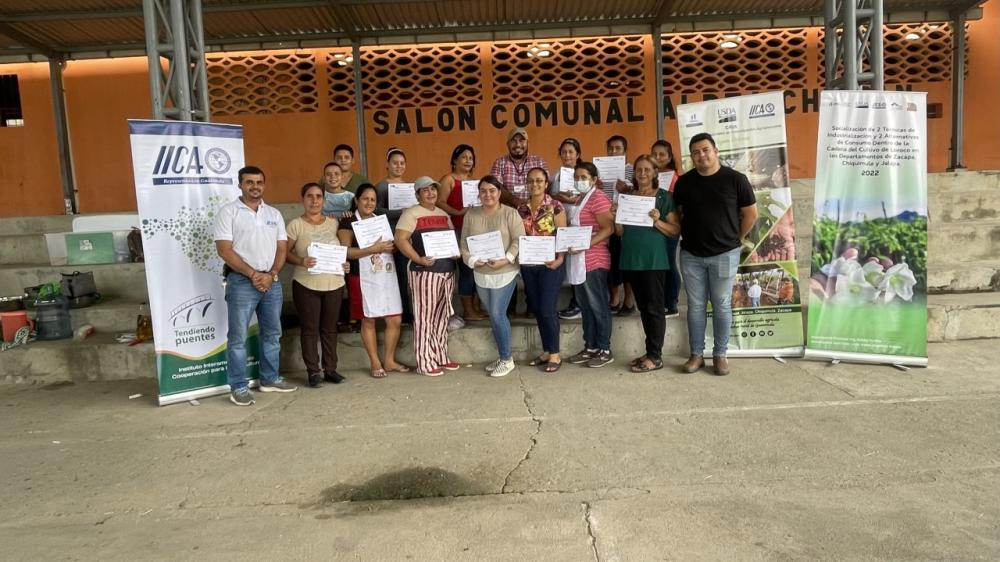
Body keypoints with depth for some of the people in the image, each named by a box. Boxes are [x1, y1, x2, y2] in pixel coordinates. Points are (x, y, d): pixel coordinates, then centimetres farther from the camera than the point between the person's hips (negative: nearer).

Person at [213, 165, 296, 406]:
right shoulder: (228, 212, -3)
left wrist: (271, 274, -8)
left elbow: (282, 248, 8)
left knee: (272, 333, 12)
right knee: (238, 336, -1)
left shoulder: (274, 214, 12)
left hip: (272, 281, 5)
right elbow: (224, 250, -10)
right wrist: (253, 274, -14)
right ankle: (238, 387, 6)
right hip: (241, 281, -5)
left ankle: (270, 379, 24)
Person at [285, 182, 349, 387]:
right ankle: (313, 371, 11)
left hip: (334, 284, 4)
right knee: (309, 329, 2)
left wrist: (344, 263, -2)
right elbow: (285, 253, -5)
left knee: (330, 328, 10)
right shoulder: (295, 225, -3)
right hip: (306, 284, -4)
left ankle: (330, 368, 19)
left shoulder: (333, 223, 9)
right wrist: (301, 261, -22)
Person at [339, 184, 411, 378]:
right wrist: (373, 249, -21)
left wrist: (390, 247, -4)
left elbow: (393, 243, 20)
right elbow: (346, 251, -15)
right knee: (368, 321, 4)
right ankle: (375, 363, 16)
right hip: (363, 278, -5)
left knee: (395, 319, 2)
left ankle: (389, 361, 18)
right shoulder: (348, 223, -4)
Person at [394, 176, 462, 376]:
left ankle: (441, 357, 22)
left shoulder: (444, 214, 18)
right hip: (425, 272, -7)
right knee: (425, 317, -3)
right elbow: (400, 239, -14)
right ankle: (425, 362, 3)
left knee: (442, 316, 12)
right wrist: (418, 259, -22)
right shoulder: (411, 214, -5)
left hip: (447, 271, 7)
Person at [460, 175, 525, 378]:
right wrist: (472, 260, -13)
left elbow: (519, 240, -12)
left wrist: (506, 260, -23)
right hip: (481, 275, 5)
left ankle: (507, 359, 9)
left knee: (497, 315, -7)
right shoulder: (471, 215, 5)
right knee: (495, 316, 13)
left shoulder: (510, 213, -7)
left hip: (504, 273, -5)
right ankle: (504, 356, 27)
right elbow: (464, 242, 4)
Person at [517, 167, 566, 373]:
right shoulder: (521, 209, 8)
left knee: (547, 309, -6)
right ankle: (546, 351, 22)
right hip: (528, 265, 5)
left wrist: (560, 258, -20)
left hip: (549, 264, -5)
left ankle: (555, 355, 7)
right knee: (537, 310, 10)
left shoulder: (555, 206, -5)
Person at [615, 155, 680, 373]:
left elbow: (676, 229, -5)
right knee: (643, 308, 11)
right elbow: (620, 232, 13)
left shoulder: (664, 197, -2)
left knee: (654, 308, -2)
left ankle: (656, 356, 4)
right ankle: (650, 351, 20)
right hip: (631, 259, 5)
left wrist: (657, 221, -21)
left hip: (654, 260, -5)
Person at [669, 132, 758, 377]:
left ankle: (720, 355, 16)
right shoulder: (683, 182, 3)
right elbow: (677, 214, 16)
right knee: (695, 305, 7)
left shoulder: (735, 179, -5)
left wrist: (734, 239, 5)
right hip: (691, 254, 2)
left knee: (722, 305, 5)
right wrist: (687, 236, 8)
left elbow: (750, 213, 3)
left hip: (724, 254, -2)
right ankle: (696, 354, 16)